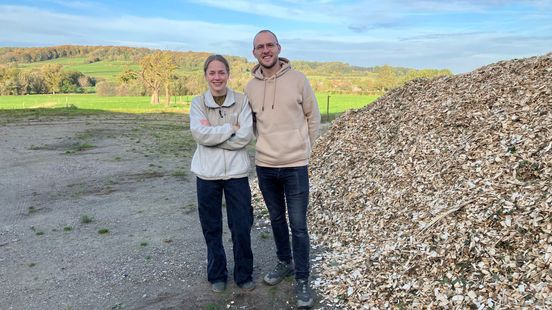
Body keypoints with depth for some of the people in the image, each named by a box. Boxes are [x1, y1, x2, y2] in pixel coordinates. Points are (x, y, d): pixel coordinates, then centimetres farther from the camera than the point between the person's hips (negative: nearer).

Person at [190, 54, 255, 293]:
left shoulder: (241, 100, -2)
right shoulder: (198, 103, 0)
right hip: (208, 173, 1)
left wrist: (213, 134, -12)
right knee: (212, 227, 12)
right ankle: (217, 275, 31)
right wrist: (230, 127, -13)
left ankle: (244, 274, 27)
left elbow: (245, 136, -12)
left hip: (236, 172, -1)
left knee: (241, 227, 6)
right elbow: (200, 134, -15)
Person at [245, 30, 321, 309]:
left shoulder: (298, 79, -6)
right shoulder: (250, 87, 3)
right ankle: (285, 263, 38)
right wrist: (266, 145, 9)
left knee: (298, 225, 1)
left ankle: (302, 280, 16)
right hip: (264, 165, 4)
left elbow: (313, 117, 3)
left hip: (295, 166, -3)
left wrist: (302, 147, 6)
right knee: (276, 219, 18)